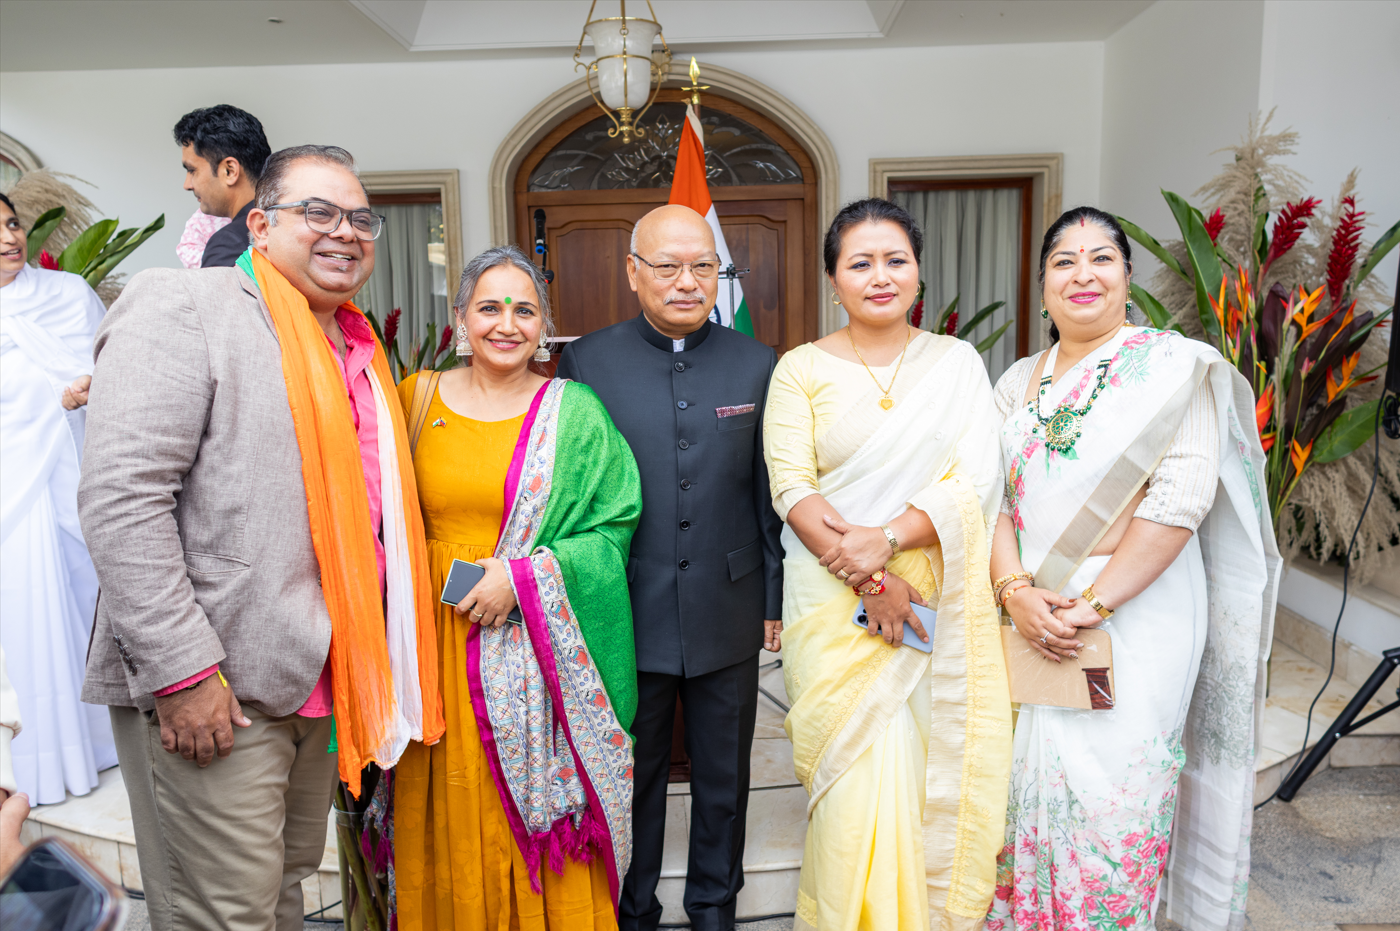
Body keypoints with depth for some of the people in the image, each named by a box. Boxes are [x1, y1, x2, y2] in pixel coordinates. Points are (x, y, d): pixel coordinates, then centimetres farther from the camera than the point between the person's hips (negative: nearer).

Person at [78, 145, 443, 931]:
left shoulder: (361, 351, 14)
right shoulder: (182, 307, -9)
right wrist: (180, 670, -20)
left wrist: (371, 659, 15)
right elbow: (121, 497, -17)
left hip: (320, 684, 7)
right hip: (212, 689, -7)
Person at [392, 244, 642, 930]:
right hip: (438, 638, 2)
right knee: (454, 817, 12)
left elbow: (615, 526, -4)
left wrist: (525, 576, -14)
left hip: (540, 646, -1)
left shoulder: (576, 412, -1)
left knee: (541, 808, 8)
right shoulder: (417, 398, 4)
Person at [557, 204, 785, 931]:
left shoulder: (757, 365, 1)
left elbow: (771, 494, 3)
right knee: (631, 779, 17)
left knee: (724, 780, 18)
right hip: (628, 617, -1)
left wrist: (777, 599, 2)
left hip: (730, 617, 1)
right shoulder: (586, 362, -3)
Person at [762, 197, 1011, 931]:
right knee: (856, 773, 0)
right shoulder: (801, 369, 3)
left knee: (938, 768, 8)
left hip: (940, 599, 2)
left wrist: (888, 538, -18)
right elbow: (792, 486, -7)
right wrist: (868, 578, -17)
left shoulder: (958, 363, 7)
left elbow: (977, 478, -3)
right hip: (837, 603, -1)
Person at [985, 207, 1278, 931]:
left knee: (1110, 800, 3)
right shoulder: (1019, 382, 10)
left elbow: (1181, 498, -15)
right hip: (1028, 621, 4)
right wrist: (1016, 591, -12)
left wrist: (1093, 603, -17)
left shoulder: (1173, 365, -5)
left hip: (1132, 620, -4)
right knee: (1024, 788, 12)